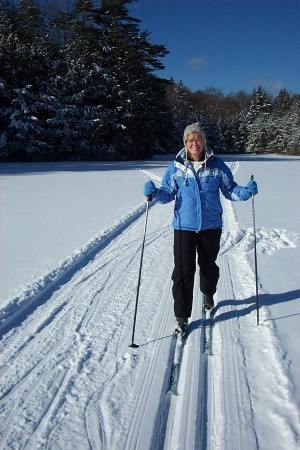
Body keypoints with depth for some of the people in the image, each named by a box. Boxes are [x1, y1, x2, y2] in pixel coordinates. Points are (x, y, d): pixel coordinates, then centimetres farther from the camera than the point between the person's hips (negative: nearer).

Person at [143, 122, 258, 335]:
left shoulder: (217, 165, -2)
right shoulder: (176, 167, -2)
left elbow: (230, 189, 4)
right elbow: (168, 193, 1)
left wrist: (246, 191, -14)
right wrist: (154, 192, -19)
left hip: (211, 226, 1)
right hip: (184, 226, -1)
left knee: (208, 265, 19)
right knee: (183, 271, -4)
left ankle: (208, 294, 50)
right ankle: (182, 317, 7)